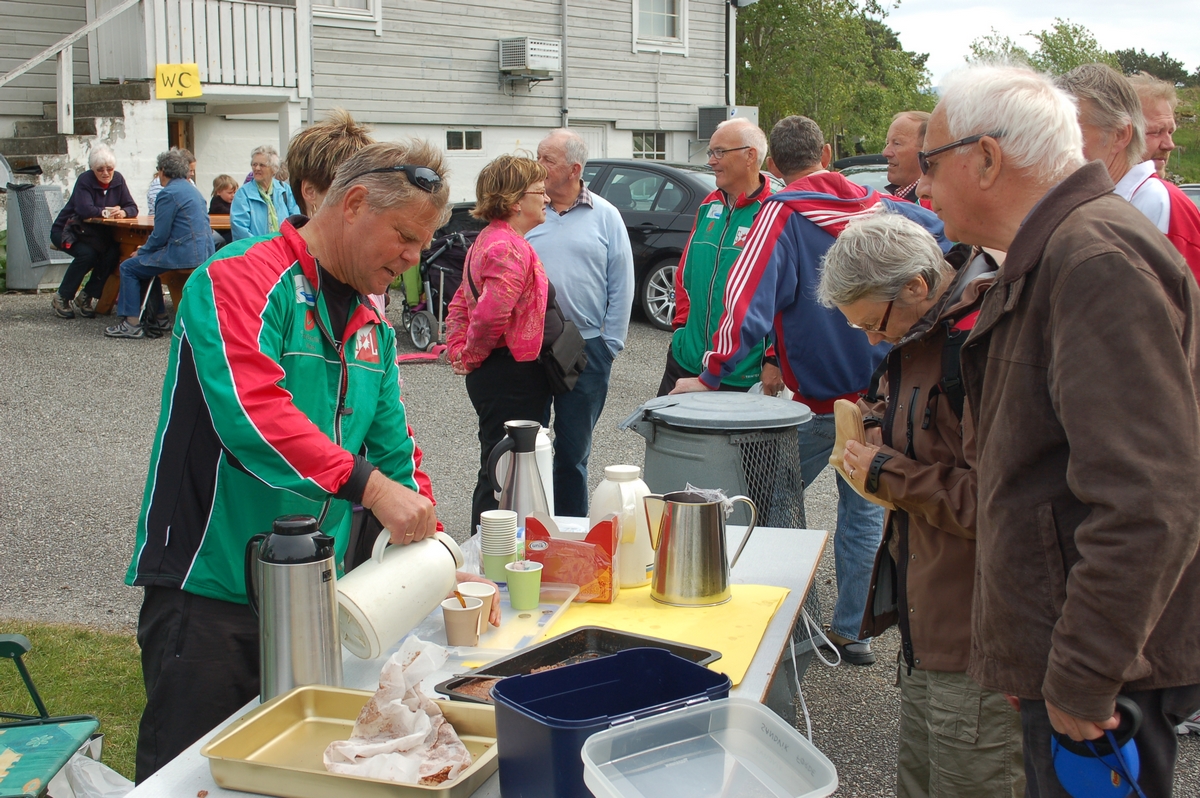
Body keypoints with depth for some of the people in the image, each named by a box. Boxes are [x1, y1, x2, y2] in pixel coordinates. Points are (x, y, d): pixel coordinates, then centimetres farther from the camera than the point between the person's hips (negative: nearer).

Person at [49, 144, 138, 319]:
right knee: (87, 253, -32)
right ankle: (61, 298, -13)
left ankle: (85, 297, -9)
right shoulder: (85, 180, -18)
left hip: (96, 233, 5)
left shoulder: (118, 180, -2)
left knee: (113, 253, -24)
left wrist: (123, 212, -31)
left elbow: (132, 208, -9)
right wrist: (107, 211, -27)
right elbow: (84, 210, -33)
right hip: (67, 230, -5)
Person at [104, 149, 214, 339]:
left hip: (184, 255, -10)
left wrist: (141, 251, 5)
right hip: (204, 253, 10)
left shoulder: (169, 193, -12)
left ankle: (131, 323, 1)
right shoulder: (193, 190, 18)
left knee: (128, 267, 2)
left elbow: (160, 236, -13)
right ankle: (159, 318, 27)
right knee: (145, 263, 28)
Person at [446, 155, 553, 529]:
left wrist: (459, 353, 12)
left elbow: (460, 306, 20)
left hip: (492, 374, 11)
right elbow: (491, 314, -28)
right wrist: (473, 357, -13)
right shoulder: (511, 248, -19)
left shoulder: (488, 240, 16)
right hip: (513, 375, -11)